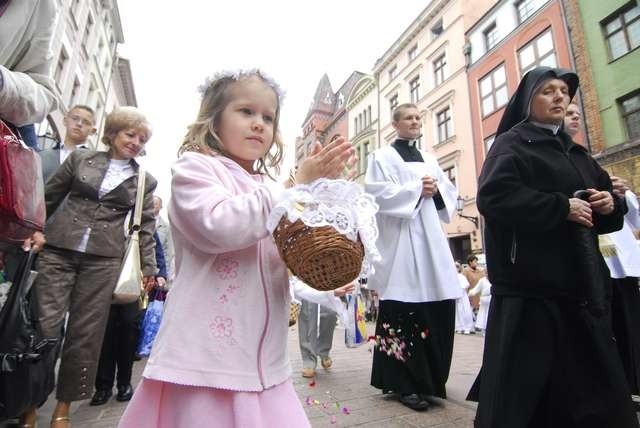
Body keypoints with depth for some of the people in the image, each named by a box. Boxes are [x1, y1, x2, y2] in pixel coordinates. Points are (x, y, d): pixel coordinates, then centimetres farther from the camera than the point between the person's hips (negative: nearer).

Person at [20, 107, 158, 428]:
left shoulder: (144, 181, 9)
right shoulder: (80, 158, 9)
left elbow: (146, 225, 7)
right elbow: (49, 195, 14)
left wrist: (148, 266, 2)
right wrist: (34, 228, 6)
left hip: (103, 260, 0)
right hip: (58, 250, 1)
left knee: (85, 334, 4)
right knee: (43, 324, -1)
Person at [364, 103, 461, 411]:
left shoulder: (430, 160, 24)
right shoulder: (383, 156, 6)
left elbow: (451, 194, 19)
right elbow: (376, 192, -9)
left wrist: (437, 191, -3)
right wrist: (417, 189, -10)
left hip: (431, 238, 6)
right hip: (399, 239, -6)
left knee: (437, 310, 4)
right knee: (403, 313, -7)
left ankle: (430, 378, 21)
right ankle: (404, 383, 6)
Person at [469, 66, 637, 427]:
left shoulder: (575, 151, 21)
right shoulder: (511, 144, 0)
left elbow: (606, 217, 24)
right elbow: (494, 196, -19)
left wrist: (610, 204, 2)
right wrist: (562, 207, -16)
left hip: (580, 283, 8)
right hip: (530, 284, -7)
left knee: (589, 380, 13)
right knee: (522, 383, -3)